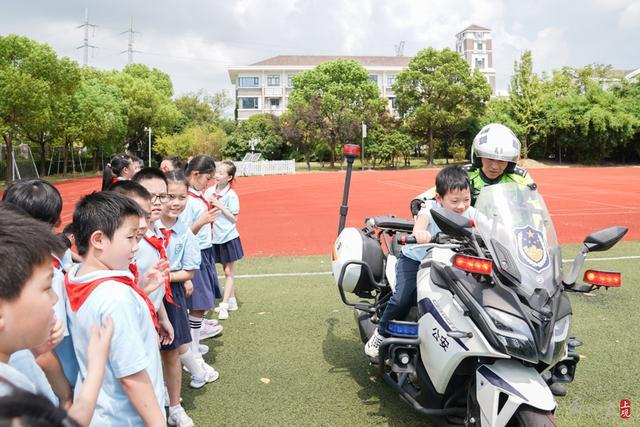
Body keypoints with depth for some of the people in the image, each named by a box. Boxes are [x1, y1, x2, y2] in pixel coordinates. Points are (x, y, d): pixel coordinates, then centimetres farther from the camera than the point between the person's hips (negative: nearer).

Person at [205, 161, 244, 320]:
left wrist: (219, 206, -18)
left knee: (229, 272, 3)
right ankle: (232, 301, 27)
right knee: (226, 271, 15)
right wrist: (208, 206, -12)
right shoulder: (209, 191, 2)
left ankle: (224, 305, 5)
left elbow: (234, 218, -13)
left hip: (229, 238, -5)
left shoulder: (231, 195, -12)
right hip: (216, 238, 5)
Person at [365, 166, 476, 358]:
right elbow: (421, 220, -42)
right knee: (403, 299, -21)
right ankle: (381, 333, 4)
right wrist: (419, 232, -66)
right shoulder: (431, 208, -21)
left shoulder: (469, 213, -10)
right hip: (414, 258, -3)